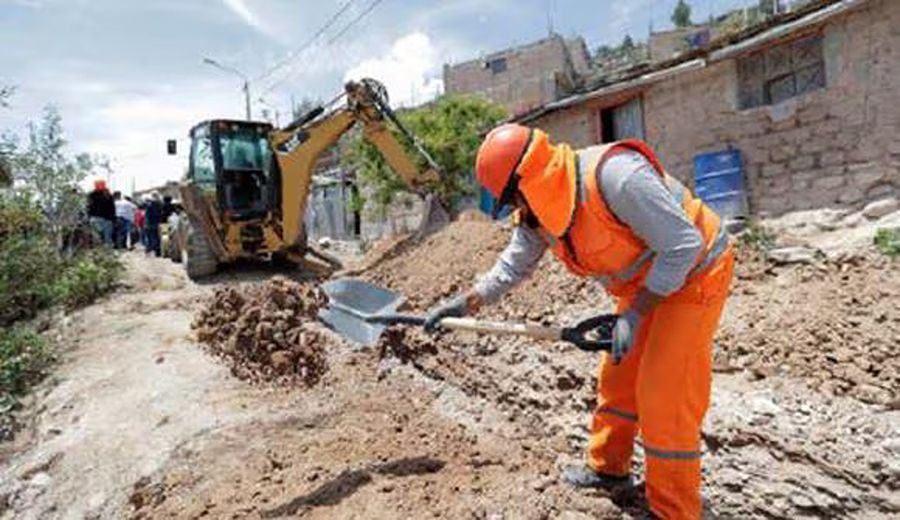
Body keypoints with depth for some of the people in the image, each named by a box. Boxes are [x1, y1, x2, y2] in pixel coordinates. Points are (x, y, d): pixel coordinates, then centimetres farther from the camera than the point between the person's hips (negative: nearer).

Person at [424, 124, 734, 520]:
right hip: (647, 284, 8)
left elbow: (683, 246, -29)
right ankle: (608, 467, 35)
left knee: (664, 395, -8)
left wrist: (633, 314, -27)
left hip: (694, 272, -8)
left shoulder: (614, 174, -34)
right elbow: (513, 267, 6)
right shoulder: (537, 211, -7)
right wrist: (465, 303, -2)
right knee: (617, 377, 14)